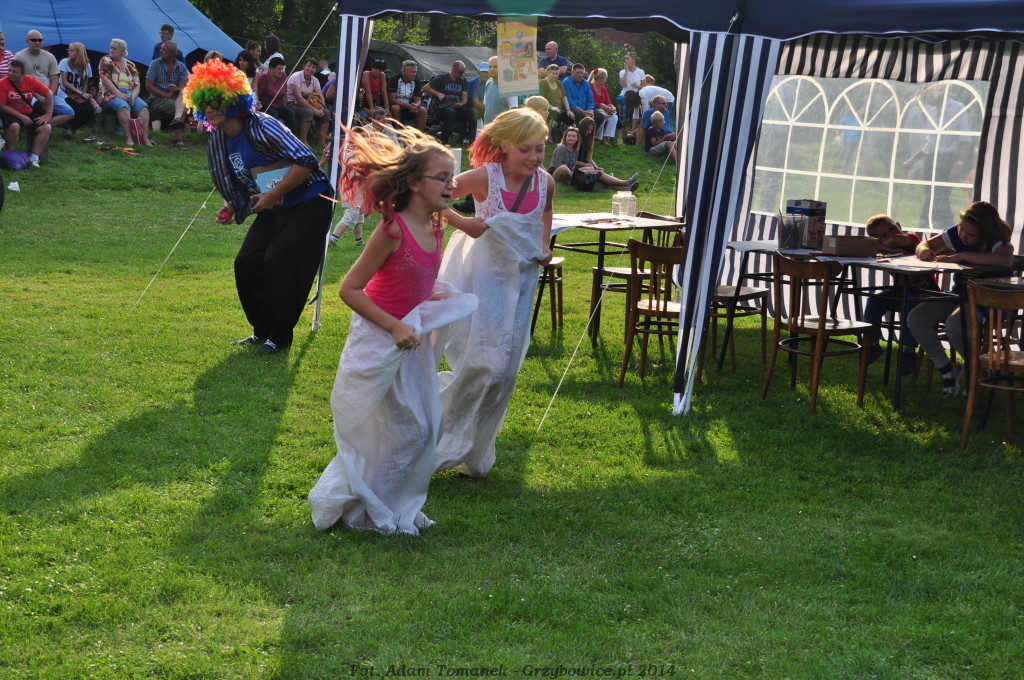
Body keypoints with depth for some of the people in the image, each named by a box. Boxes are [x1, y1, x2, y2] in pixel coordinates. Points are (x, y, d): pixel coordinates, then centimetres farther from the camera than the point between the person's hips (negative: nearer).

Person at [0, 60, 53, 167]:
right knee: (14, 126, -36)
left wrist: (48, 115, -4)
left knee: (46, 128, -15)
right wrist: (21, 117, -20)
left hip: (28, 113, 4)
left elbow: (49, 94, 1)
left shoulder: (30, 81, -7)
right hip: (11, 113, -4)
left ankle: (34, 157, -11)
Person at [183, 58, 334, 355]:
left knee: (279, 265, -13)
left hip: (309, 204, -8)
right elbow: (233, 185, 17)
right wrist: (229, 209, -4)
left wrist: (273, 194, -27)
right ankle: (263, 331, 16)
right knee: (246, 263, 0)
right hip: (273, 209, 8)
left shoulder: (261, 126, -21)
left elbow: (305, 161, -27)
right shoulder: (218, 142, 3)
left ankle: (280, 338, 2)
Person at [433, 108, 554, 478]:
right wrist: (463, 223, -25)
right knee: (485, 362, -10)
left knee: (505, 369, 9)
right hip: (484, 276, -5)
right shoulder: (485, 177, -18)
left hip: (521, 279, 5)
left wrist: (543, 245, 7)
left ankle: (473, 451, 27)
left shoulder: (545, 182, -4)